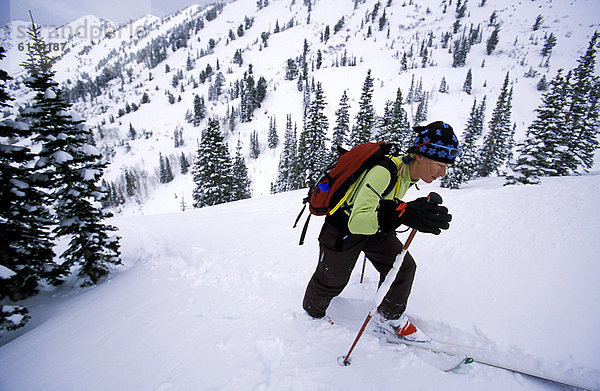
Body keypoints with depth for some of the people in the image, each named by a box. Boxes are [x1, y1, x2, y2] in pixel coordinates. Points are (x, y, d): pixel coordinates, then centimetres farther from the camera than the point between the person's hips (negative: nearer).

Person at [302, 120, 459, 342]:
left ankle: (389, 317, 20)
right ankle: (312, 315, 43)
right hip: (343, 230, -7)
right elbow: (356, 221, -47)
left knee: (404, 266, -4)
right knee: (330, 282, 12)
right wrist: (405, 215, -59)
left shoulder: (410, 172, -9)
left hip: (375, 231, 7)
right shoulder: (384, 171, -36)